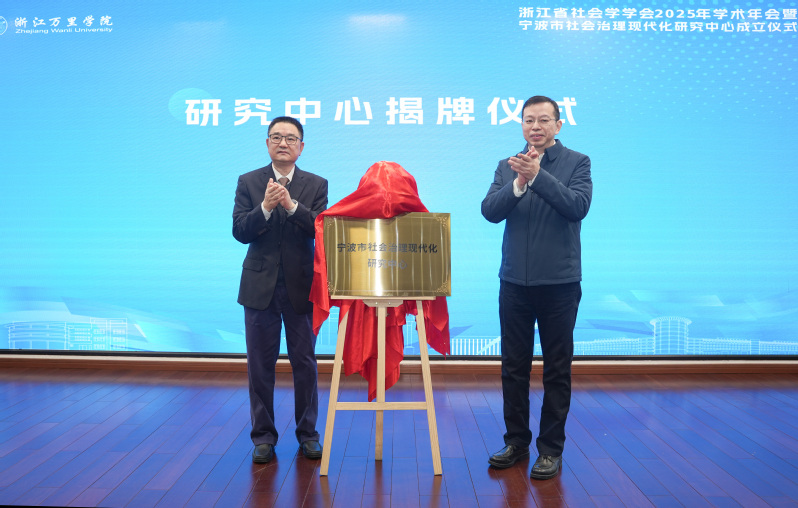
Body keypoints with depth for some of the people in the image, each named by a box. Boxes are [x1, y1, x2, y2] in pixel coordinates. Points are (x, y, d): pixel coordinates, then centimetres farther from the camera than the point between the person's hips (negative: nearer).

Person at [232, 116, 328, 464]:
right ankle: (263, 436, 20)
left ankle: (308, 434, 22)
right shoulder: (248, 182, 5)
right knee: (260, 364, 7)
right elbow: (239, 231, -5)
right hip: (260, 287, 1)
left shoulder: (316, 185, 4)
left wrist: (291, 205, -23)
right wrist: (265, 207, -21)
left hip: (301, 286, 0)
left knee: (305, 362, 7)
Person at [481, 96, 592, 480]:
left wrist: (537, 175, -25)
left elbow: (578, 206, -17)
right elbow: (490, 211, -4)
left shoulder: (576, 163, 0)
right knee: (513, 367, 11)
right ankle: (516, 441, 25)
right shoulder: (508, 166, 8)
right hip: (514, 282, 3)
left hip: (559, 282, -3)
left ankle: (551, 448, 18)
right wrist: (519, 182, -19)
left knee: (557, 370, 7)